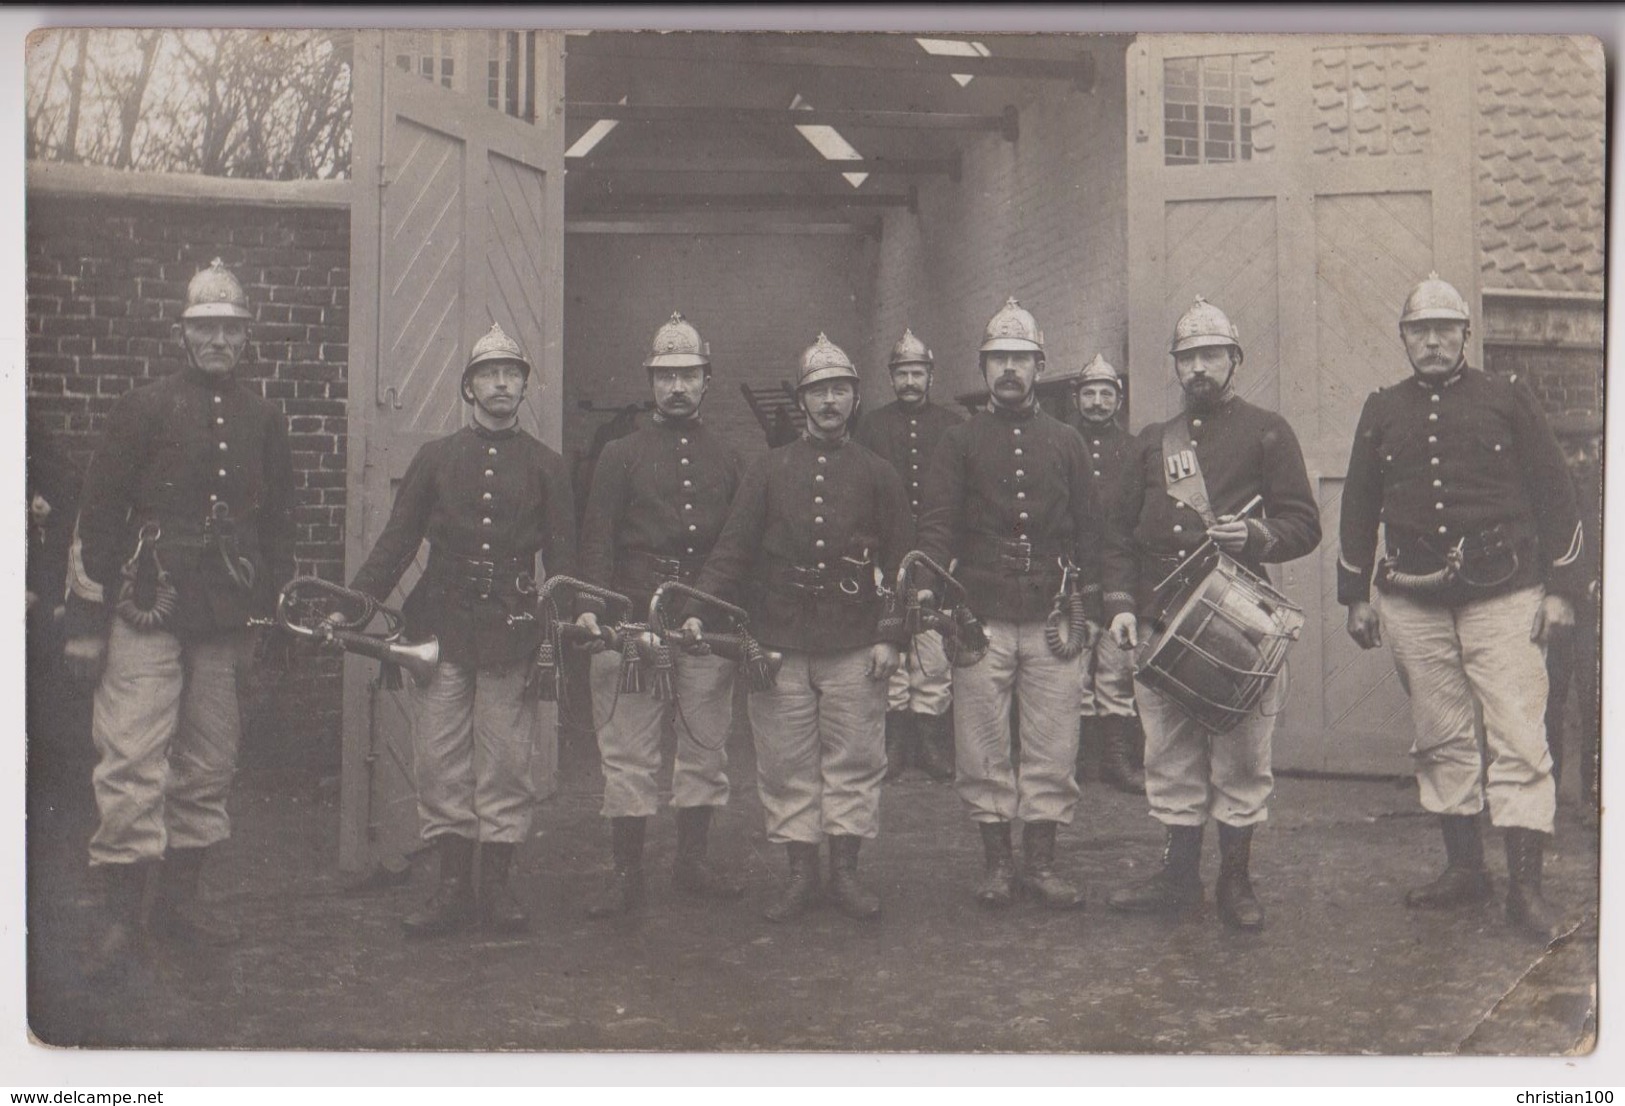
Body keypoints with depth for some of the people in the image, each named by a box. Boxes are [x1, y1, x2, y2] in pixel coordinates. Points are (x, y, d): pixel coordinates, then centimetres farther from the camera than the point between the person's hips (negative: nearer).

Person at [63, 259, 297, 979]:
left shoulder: (263, 421, 11)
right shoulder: (144, 409, -1)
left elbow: (278, 527, 17)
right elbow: (97, 518, -2)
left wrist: (275, 617, 13)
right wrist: (86, 622, -6)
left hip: (225, 623, 4)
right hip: (148, 615, -4)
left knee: (209, 764, 10)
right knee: (132, 763, -8)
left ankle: (180, 898, 23)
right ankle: (121, 916, -1)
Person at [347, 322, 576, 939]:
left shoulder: (546, 466, 11)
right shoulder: (436, 458, 12)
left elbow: (561, 555, 8)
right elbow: (397, 540, 9)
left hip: (512, 632, -1)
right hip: (443, 627, 1)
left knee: (506, 761, 1)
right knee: (441, 760, 1)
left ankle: (497, 886, 11)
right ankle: (453, 886, 9)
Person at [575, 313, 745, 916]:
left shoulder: (728, 460, 14)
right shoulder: (621, 455, 7)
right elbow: (597, 539, 0)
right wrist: (591, 607, -14)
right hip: (633, 622, -2)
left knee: (705, 750, 7)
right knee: (630, 755, -1)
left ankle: (692, 864, 20)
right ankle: (627, 873, 8)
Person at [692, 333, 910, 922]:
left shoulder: (878, 475, 8)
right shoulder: (769, 471, 8)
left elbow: (898, 562, 6)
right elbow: (732, 548, 4)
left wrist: (889, 637, -2)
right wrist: (701, 609, -9)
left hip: (854, 646, 0)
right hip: (779, 643, 1)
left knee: (854, 760, 3)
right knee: (786, 763, 4)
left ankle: (846, 873, 15)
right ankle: (800, 874, 15)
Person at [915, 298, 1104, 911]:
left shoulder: (1066, 443, 13)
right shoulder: (959, 442, 8)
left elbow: (1088, 531, 13)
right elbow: (934, 526, 1)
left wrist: (1086, 611, 5)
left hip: (1051, 619, 1)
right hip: (980, 620, -1)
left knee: (1053, 745, 1)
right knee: (984, 749, 2)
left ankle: (1041, 861, 13)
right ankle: (997, 861, 15)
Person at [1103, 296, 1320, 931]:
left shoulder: (1267, 433, 6)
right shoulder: (1151, 443, 17)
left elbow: (1304, 525, 2)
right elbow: (1119, 531, 16)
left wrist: (1255, 536, -18)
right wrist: (1121, 604, 3)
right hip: (1161, 622, 4)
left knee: (1241, 757, 1)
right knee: (1170, 758, 7)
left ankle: (1236, 881, 13)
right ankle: (1179, 877, 18)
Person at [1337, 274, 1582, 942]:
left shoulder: (1507, 400, 5)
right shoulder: (1381, 412, 11)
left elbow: (1555, 495, 5)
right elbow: (1358, 509, 16)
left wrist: (1561, 588, -1)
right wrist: (1356, 596, 12)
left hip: (1502, 596, -3)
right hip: (1413, 604, 3)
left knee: (1520, 741, -7)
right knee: (1441, 740, 8)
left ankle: (1525, 886, -4)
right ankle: (1464, 868, 19)